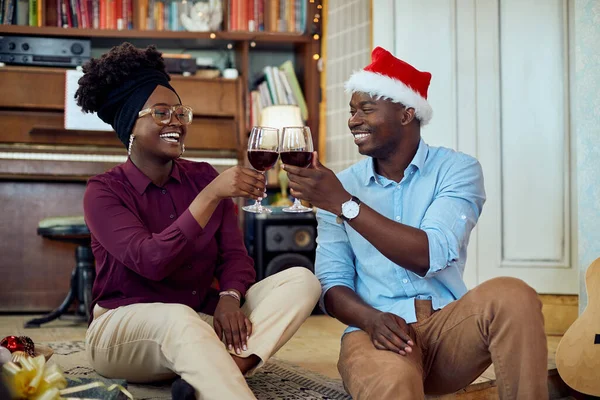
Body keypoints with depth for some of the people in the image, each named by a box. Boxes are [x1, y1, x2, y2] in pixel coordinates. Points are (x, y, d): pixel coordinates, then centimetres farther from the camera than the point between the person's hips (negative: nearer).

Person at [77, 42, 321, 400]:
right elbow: (151, 261, -23)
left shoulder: (203, 177, 7)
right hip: (124, 328, -5)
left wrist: (229, 296, -22)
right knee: (180, 318, -40)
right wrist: (212, 195, -30)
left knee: (302, 280, -16)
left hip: (201, 324, 6)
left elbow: (235, 254, 2)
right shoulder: (104, 192, -6)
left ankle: (222, 370, -33)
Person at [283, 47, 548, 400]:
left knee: (510, 297, -31)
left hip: (447, 325, 2)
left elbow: (430, 257, -16)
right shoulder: (338, 186, 8)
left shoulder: (457, 170, 1)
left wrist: (344, 203, -20)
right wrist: (371, 318, -20)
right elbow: (333, 284, 3)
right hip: (377, 330, -1)